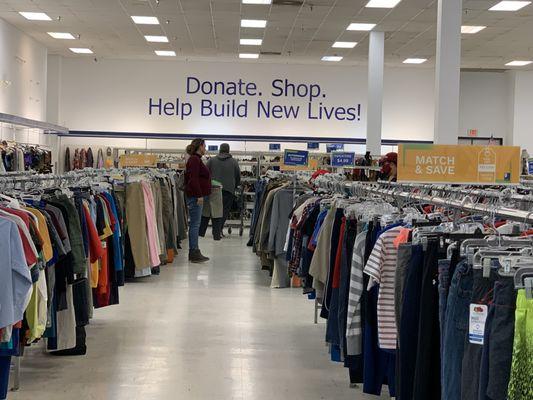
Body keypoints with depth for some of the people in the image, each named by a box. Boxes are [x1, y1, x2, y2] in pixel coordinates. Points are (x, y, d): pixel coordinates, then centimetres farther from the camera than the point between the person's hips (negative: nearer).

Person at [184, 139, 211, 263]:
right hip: (195, 196, -11)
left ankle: (194, 252, 14)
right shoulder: (194, 159, -12)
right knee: (195, 223, -9)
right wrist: (199, 195, -22)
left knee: (195, 223, 11)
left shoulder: (196, 159, 19)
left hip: (196, 195, 11)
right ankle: (194, 253, -7)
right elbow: (193, 179, -20)